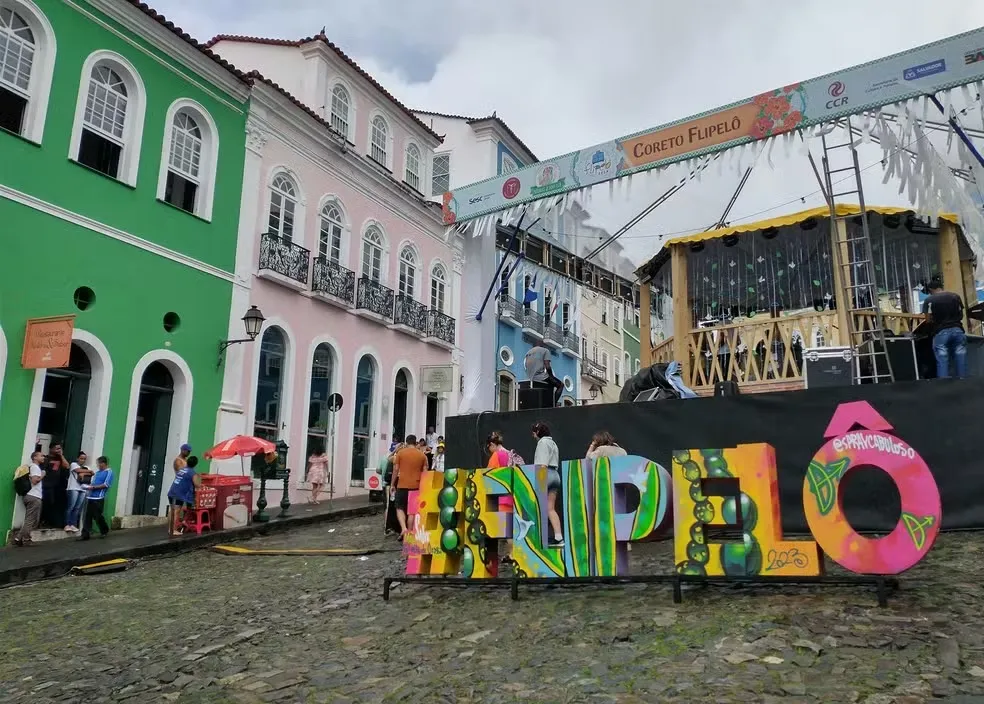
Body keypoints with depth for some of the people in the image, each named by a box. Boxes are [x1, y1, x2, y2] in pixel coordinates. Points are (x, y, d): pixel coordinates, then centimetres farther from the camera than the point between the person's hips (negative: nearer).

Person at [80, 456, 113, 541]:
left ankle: (105, 531, 21)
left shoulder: (109, 472, -6)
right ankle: (85, 535, 4)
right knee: (87, 517, 3)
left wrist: (93, 487, -16)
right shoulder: (98, 472, 18)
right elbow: (93, 483, 23)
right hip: (90, 496, 7)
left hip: (98, 498, -7)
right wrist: (89, 486, 3)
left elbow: (106, 485, -15)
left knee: (97, 516, 1)